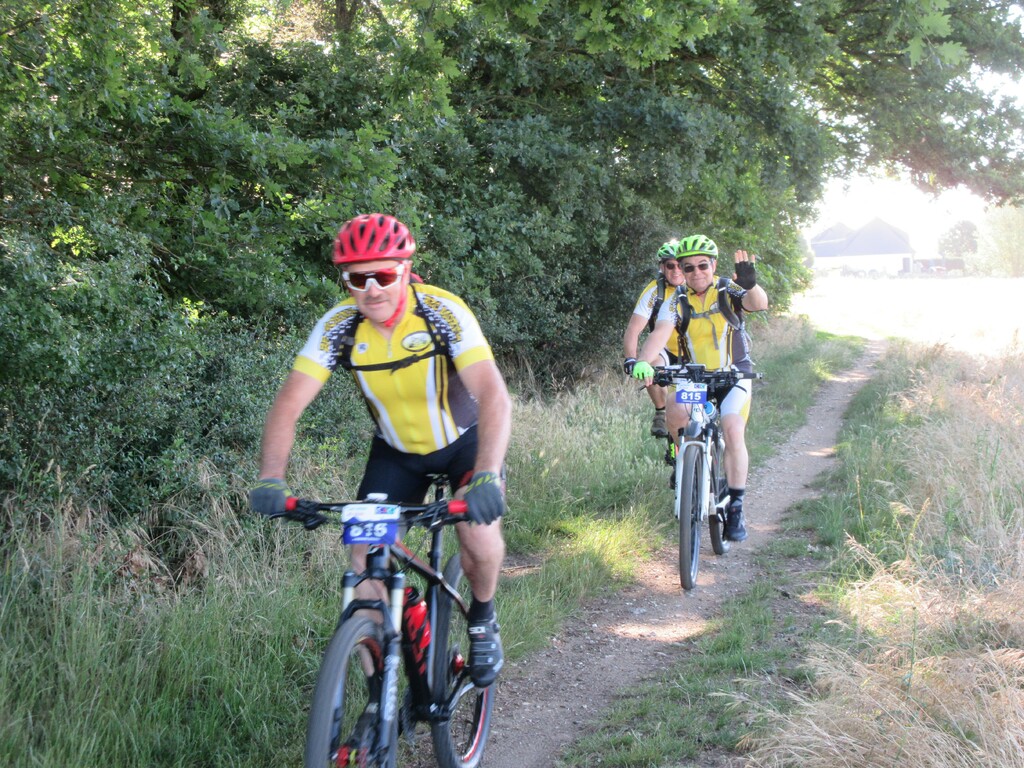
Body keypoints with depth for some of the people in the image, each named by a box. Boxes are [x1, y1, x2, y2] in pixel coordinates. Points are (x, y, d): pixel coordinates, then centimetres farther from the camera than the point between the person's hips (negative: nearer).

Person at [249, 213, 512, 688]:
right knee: (365, 560, -12)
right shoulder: (339, 326, -20)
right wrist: (270, 479, -40)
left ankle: (482, 620, 3)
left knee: (478, 529, -28)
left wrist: (487, 477, -55)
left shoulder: (442, 312, -29)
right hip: (396, 449, 3)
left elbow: (493, 395, -40)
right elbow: (289, 404, -24)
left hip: (464, 440, -3)